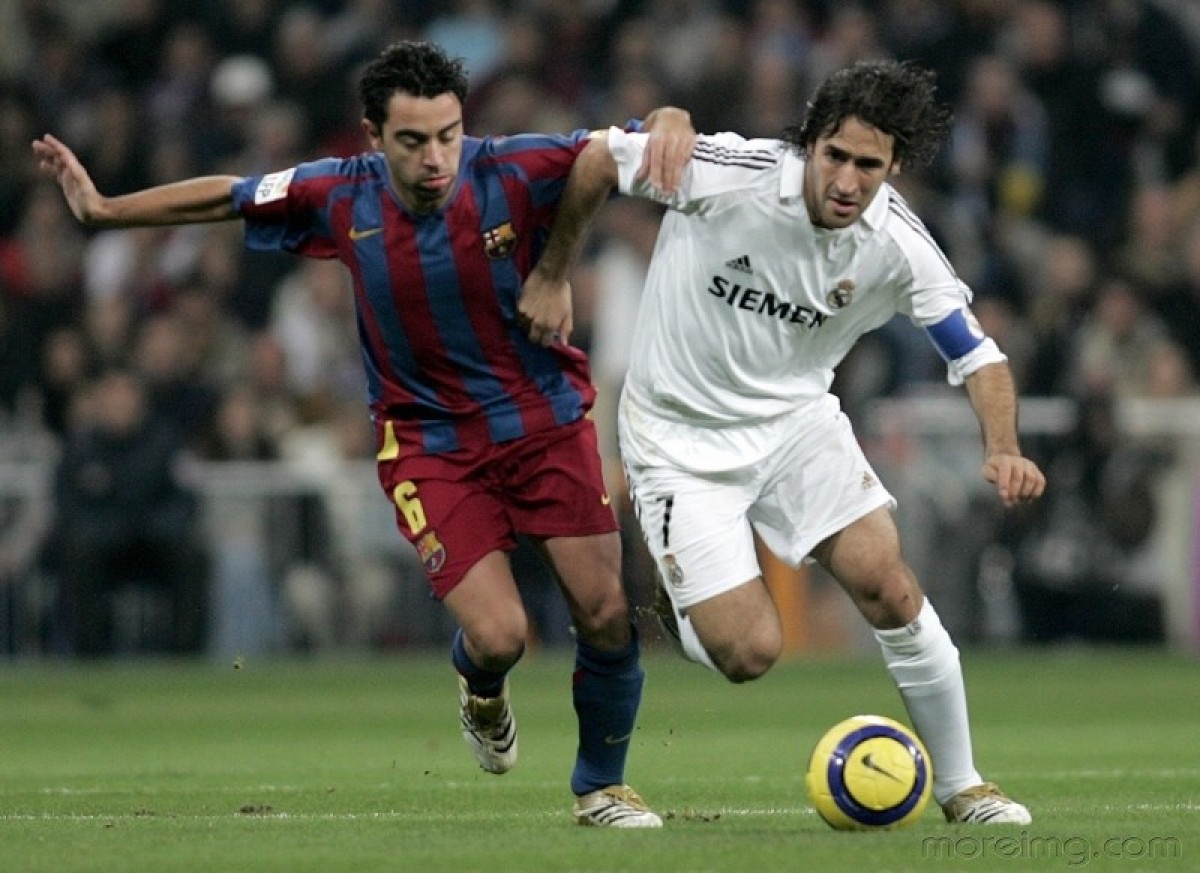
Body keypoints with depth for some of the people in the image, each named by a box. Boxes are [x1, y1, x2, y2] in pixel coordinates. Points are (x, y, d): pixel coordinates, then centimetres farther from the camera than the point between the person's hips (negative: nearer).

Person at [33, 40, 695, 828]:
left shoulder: (515, 173, -17)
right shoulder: (341, 199, -12)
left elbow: (623, 146, -16)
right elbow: (224, 197, 5)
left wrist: (669, 121, -41)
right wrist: (104, 209, 12)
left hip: (545, 420, 0)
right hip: (429, 445, 0)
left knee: (608, 614, -6)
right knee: (498, 635, -15)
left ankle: (602, 786, 20)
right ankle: (482, 691, 25)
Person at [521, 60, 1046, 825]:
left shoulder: (897, 243, -15)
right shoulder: (730, 175, -25)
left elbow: (976, 353, -7)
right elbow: (600, 157, -11)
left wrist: (1004, 450, -25)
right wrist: (552, 275, -5)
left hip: (795, 417, 3)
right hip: (681, 437, -3)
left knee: (888, 585, -13)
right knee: (750, 653, -12)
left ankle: (961, 787, 6)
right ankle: (671, 603, 26)